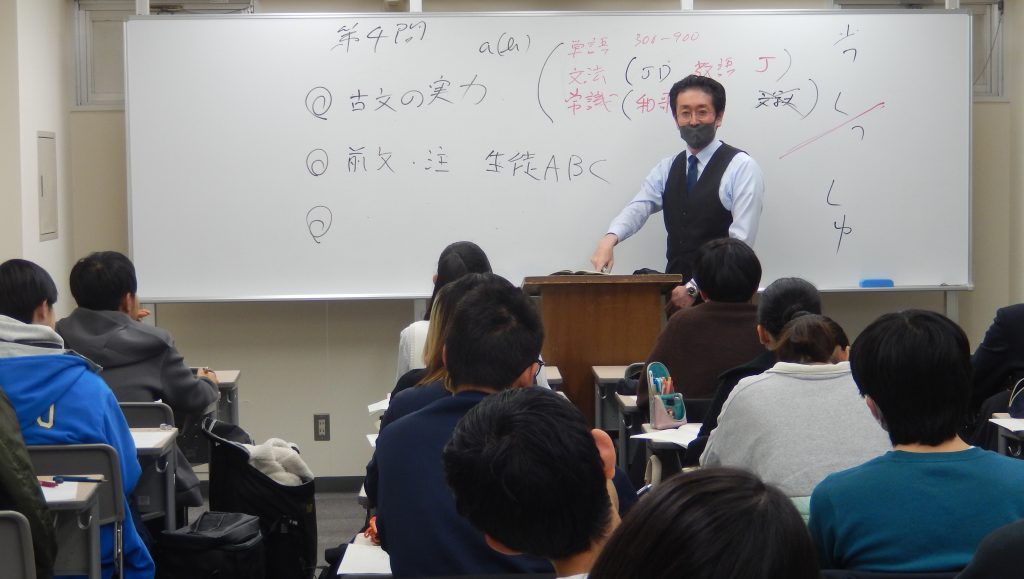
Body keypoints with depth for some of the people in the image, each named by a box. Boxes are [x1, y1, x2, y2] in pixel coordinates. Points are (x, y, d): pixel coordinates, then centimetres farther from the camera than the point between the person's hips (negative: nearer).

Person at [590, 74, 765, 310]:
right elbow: (638, 208, -1)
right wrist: (609, 239, -22)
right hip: (675, 291, 5)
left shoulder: (742, 167, -2)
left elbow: (741, 242, -9)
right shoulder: (667, 169, 15)